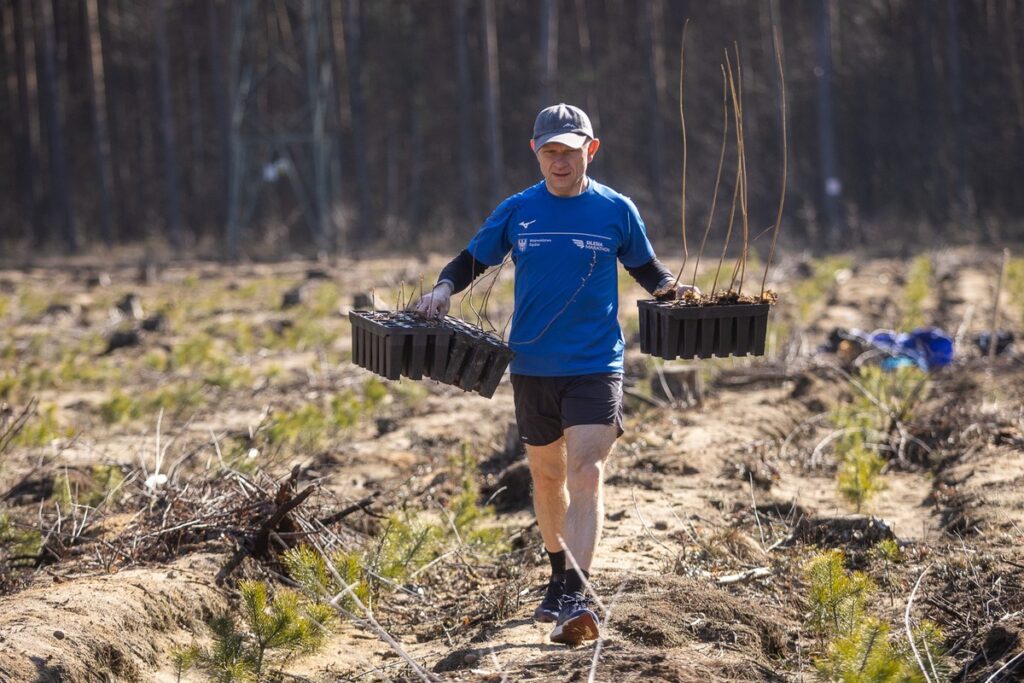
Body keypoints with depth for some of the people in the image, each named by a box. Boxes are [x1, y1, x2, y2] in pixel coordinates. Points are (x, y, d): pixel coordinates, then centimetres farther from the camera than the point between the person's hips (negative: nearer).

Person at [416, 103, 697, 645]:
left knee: (586, 474, -17)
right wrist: (443, 289, -8)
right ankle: (559, 575, 36)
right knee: (546, 475, 16)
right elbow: (472, 260, 12)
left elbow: (646, 268, 12)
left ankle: (575, 597, -24)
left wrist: (671, 289, -9)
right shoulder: (516, 212, 2)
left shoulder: (616, 211, -1)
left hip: (595, 366, -3)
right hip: (533, 367, 3)